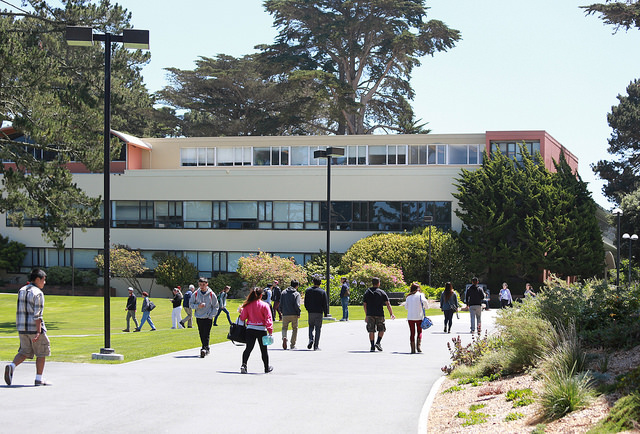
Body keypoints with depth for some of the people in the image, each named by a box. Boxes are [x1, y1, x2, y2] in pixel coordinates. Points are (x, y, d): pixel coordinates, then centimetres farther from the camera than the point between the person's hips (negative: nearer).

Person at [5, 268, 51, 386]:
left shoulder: (21, 290, 10)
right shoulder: (38, 293, -12)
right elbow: (37, 314, -18)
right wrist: (38, 332, -20)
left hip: (22, 328, 7)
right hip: (34, 327, -7)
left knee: (24, 352, 13)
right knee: (42, 352, 7)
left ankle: (11, 366, -13)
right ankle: (39, 379, 9)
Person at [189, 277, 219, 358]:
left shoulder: (211, 294, -3)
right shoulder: (196, 294, 1)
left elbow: (215, 307, 4)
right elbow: (191, 304, 8)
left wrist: (211, 315, -7)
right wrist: (198, 306, -11)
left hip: (208, 318, -3)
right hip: (199, 317, 3)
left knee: (206, 334, -13)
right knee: (201, 335, 8)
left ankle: (204, 349, -18)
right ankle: (206, 349, 21)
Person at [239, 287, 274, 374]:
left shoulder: (247, 305, -1)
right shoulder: (265, 305, -8)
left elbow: (243, 317, 4)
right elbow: (268, 318, -12)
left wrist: (241, 311, 24)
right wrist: (270, 331, -11)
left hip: (250, 328, 2)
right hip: (261, 329, -2)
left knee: (248, 348, 1)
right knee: (264, 350, 13)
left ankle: (243, 365, -19)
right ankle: (267, 368, 27)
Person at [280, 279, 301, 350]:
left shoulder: (284, 292, 6)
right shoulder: (296, 294, -6)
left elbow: (281, 304, 5)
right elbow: (297, 305, -14)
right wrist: (298, 313, -3)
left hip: (285, 314, 2)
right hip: (294, 315, -2)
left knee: (284, 328, 15)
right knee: (295, 329, 12)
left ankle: (284, 337, -17)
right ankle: (292, 345, 11)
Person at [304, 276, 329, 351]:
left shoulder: (308, 290, 3)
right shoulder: (322, 292, -3)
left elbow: (306, 302, 6)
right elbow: (325, 304, -2)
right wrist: (326, 313, 4)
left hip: (311, 312, 1)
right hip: (319, 312, -1)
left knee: (311, 327, 16)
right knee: (318, 329, 4)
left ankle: (311, 339, -11)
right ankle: (316, 346, 2)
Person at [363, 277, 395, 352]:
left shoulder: (367, 292, 6)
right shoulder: (382, 292, -1)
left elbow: (364, 305, 9)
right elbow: (388, 304, -4)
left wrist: (366, 315, 17)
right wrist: (391, 314, -1)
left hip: (370, 315, 2)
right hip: (379, 314, -2)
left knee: (371, 330, 5)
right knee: (381, 329, 14)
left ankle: (372, 346, 1)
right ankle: (378, 342, -3)